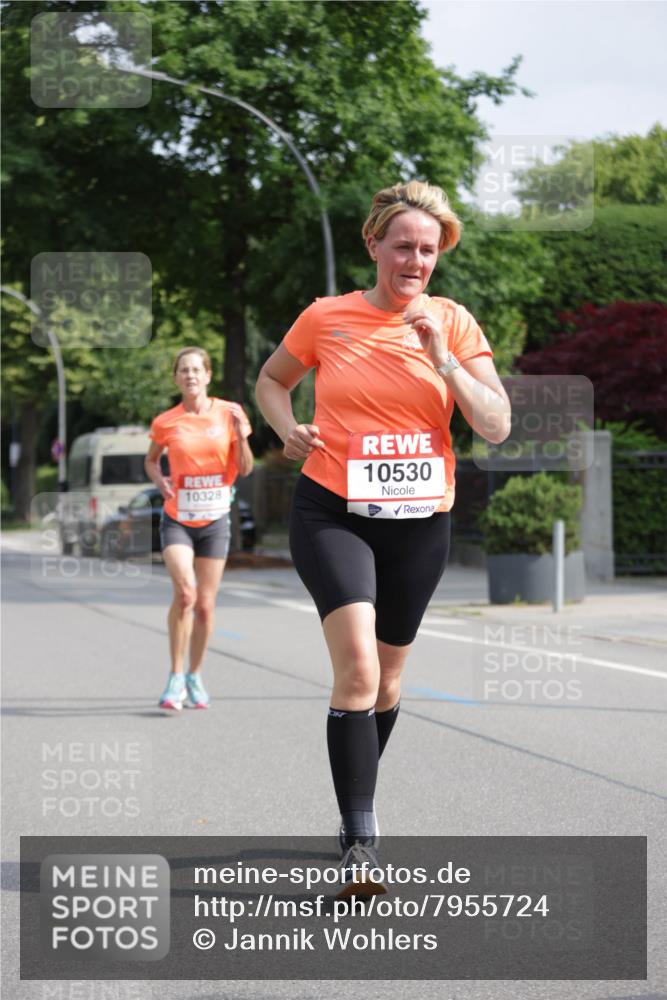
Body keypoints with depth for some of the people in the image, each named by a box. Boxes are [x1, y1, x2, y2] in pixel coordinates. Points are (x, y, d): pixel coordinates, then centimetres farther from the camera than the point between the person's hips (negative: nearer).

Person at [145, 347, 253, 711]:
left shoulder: (229, 413, 0)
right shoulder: (166, 422, -2)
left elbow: (245, 469, 4)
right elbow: (150, 460, 15)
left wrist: (241, 437, -14)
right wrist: (159, 480, -5)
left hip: (215, 520, 2)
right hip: (177, 518, -2)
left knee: (205, 603, 5)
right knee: (184, 591, -21)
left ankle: (195, 676, 24)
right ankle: (176, 677, -11)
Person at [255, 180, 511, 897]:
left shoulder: (454, 324, 1)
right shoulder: (327, 318, -2)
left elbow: (496, 427, -4)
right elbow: (271, 381, 15)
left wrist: (442, 358, -16)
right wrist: (287, 427, -5)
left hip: (420, 521, 3)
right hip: (332, 513, -3)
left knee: (386, 677, 15)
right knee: (357, 667, -21)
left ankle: (355, 805, 40)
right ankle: (360, 845, -20)